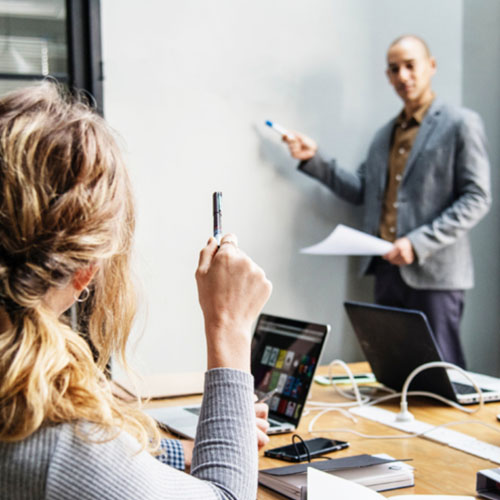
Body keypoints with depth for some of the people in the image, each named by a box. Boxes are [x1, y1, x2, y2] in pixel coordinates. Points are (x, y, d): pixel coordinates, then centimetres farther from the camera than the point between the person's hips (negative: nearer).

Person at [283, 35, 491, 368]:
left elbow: (476, 199, -9)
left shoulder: (460, 125, -3)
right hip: (388, 269, 6)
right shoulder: (385, 135, 18)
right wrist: (314, 160, 4)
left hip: (434, 272, -6)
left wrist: (419, 243, -17)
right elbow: (362, 191, 15)